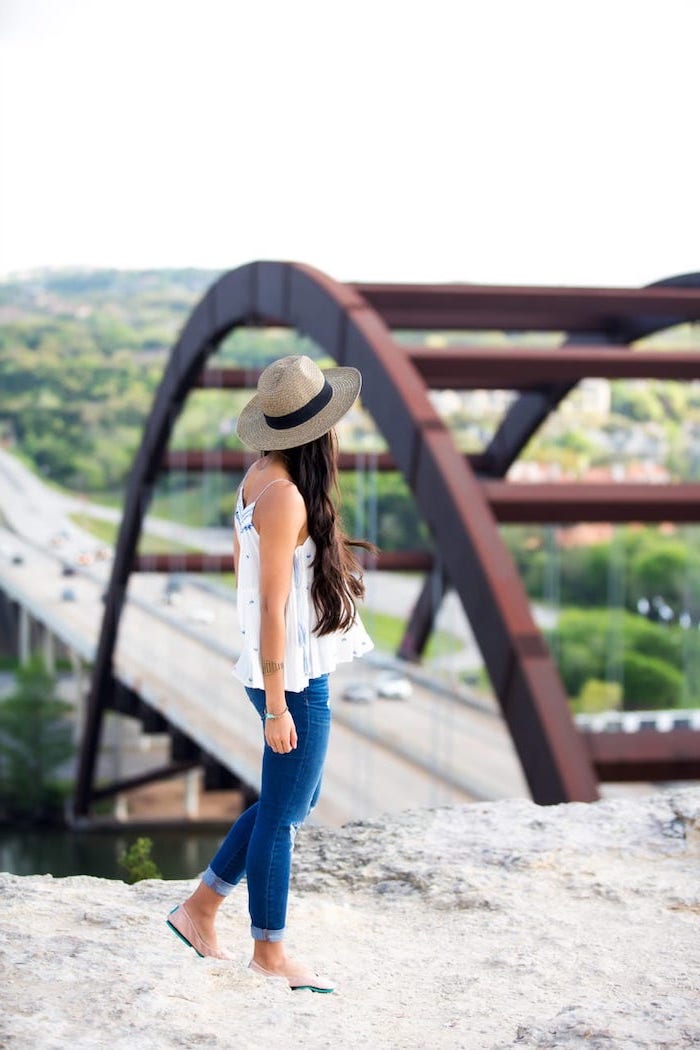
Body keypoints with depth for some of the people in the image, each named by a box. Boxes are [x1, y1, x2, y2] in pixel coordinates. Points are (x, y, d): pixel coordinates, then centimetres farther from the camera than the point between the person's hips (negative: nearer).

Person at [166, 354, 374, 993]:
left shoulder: (260, 478, 5)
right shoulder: (286, 498, -23)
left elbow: (238, 558, 19)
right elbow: (272, 607, -22)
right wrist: (277, 706, -18)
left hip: (286, 670, 10)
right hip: (295, 679, -10)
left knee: (297, 801, 21)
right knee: (282, 813, 5)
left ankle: (200, 907, 28)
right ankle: (270, 951, 20)